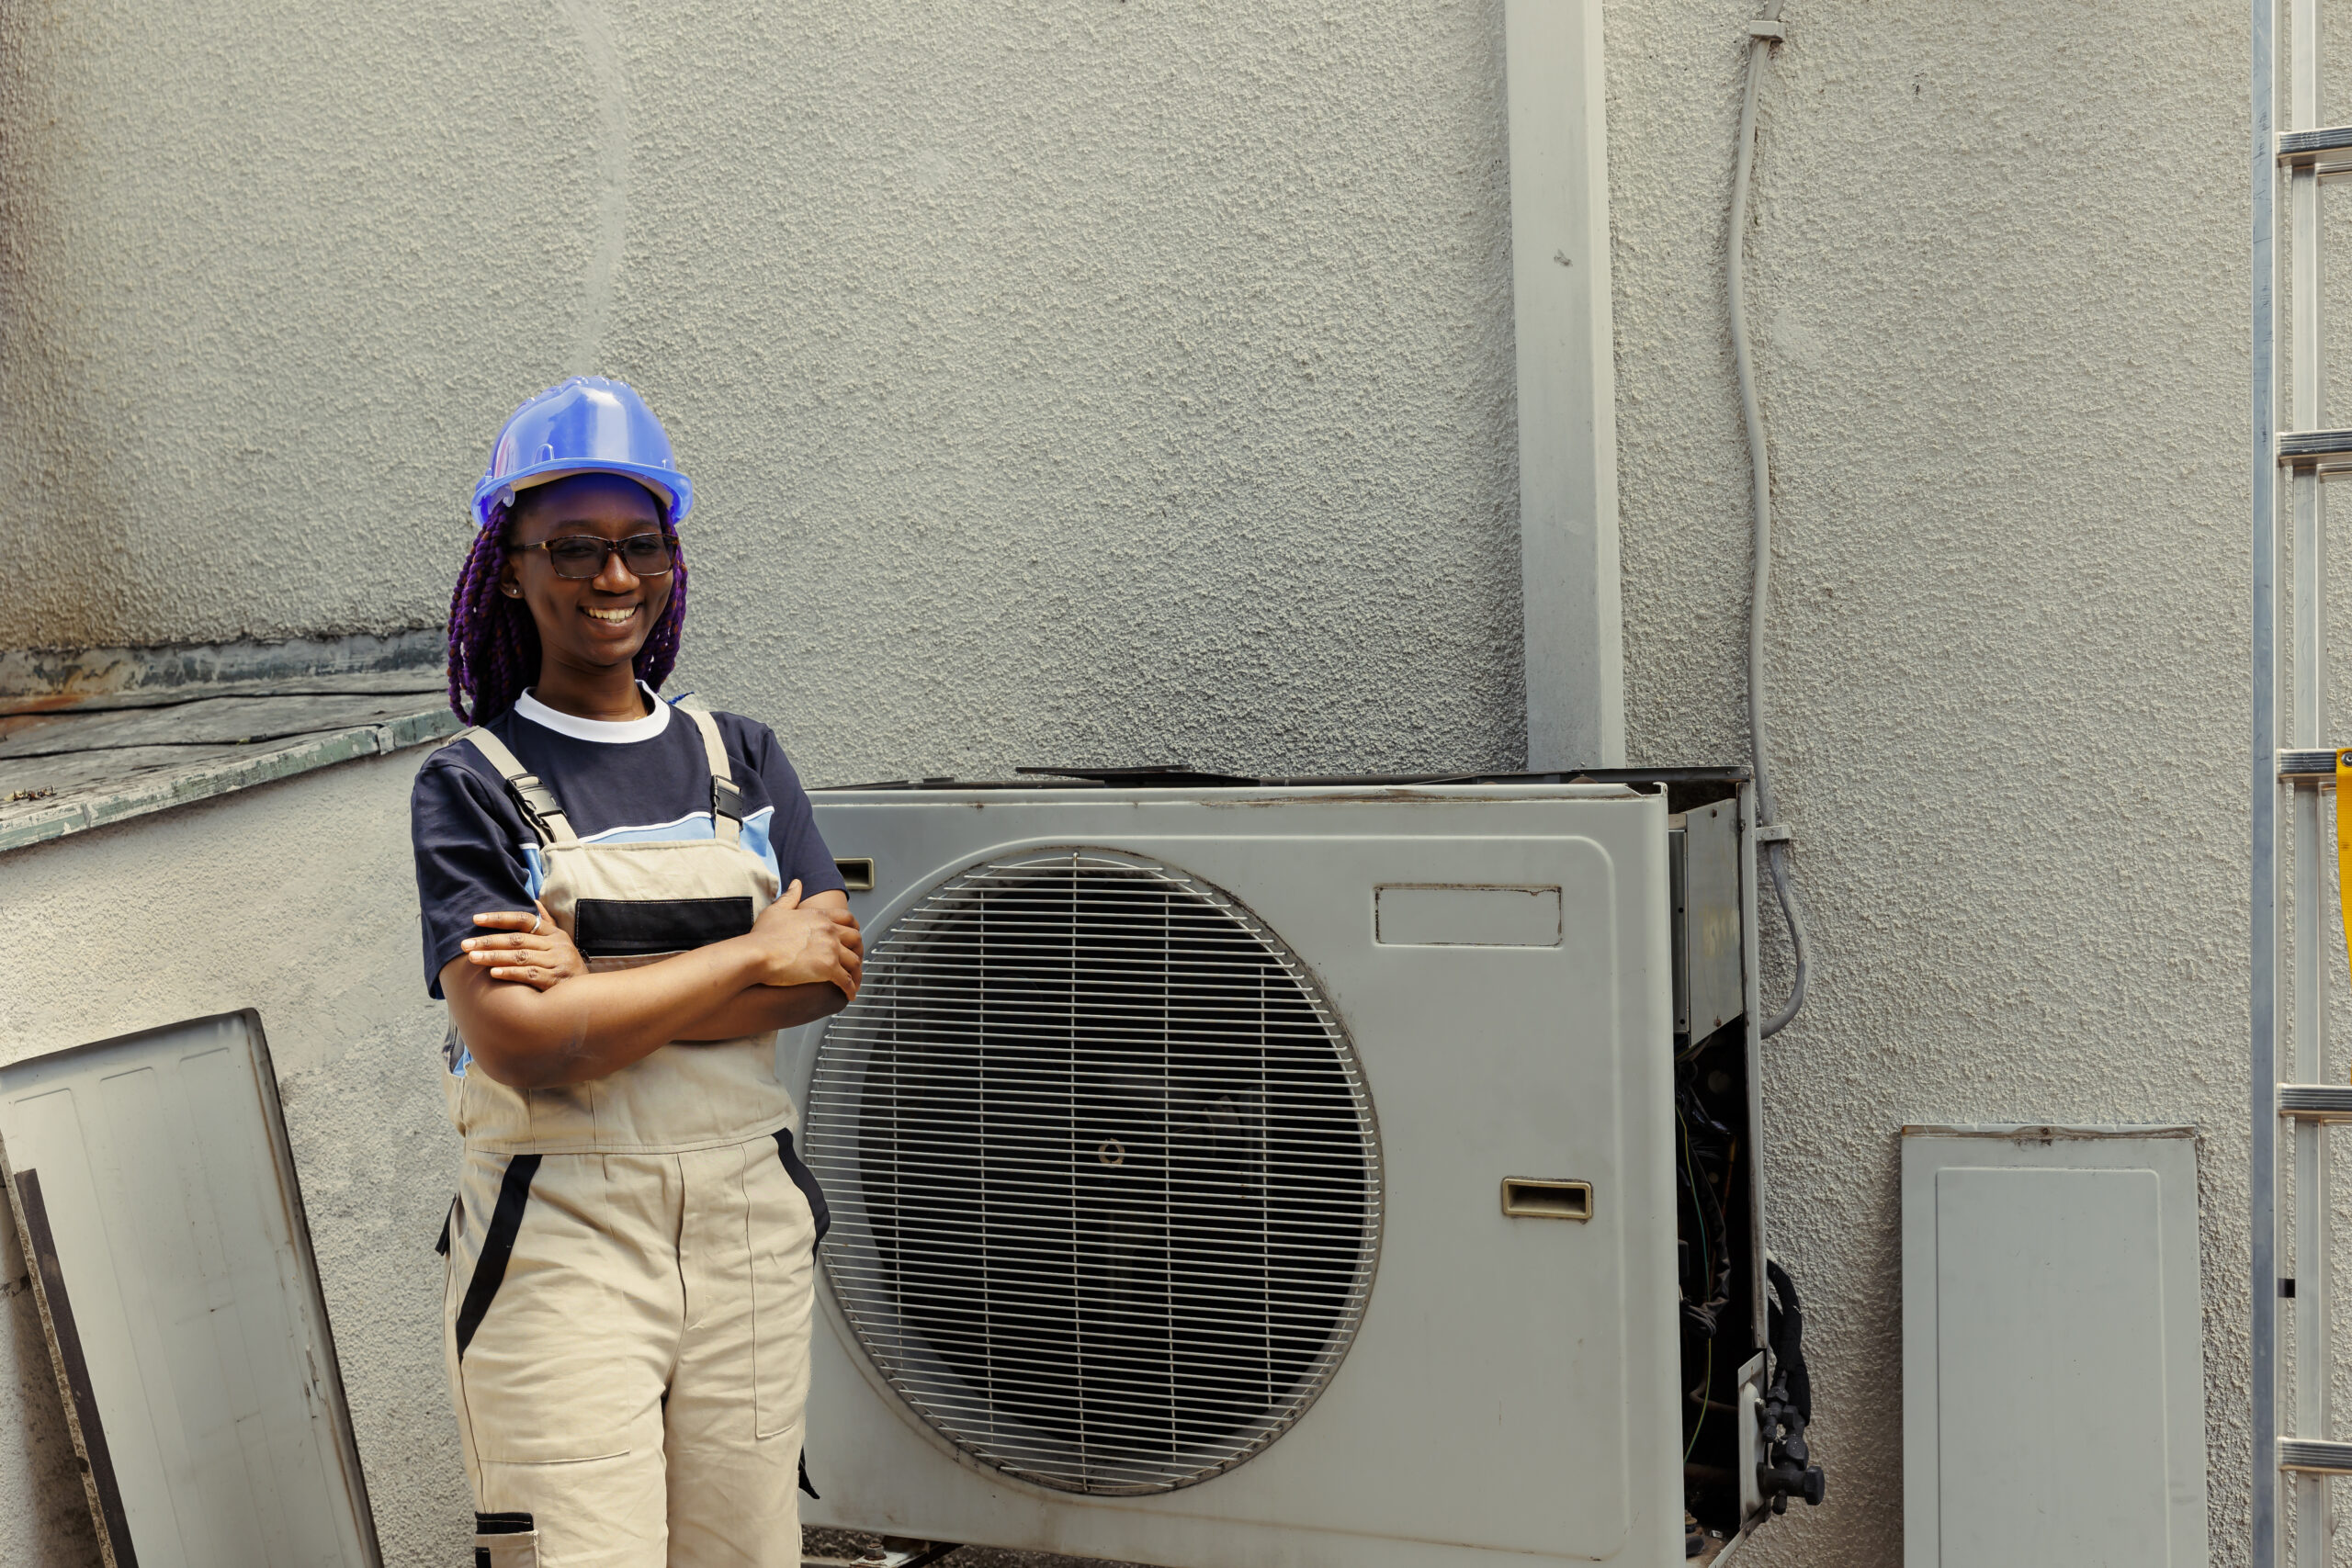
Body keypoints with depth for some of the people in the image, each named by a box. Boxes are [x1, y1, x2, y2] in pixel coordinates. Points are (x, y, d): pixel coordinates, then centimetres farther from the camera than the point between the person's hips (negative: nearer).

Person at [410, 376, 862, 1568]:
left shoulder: (740, 756, 11)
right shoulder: (469, 785, -2)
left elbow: (830, 972, -2)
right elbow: (523, 1044, -15)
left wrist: (604, 993, -13)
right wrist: (751, 954, -9)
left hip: (750, 1226, 4)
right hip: (559, 1237, -4)